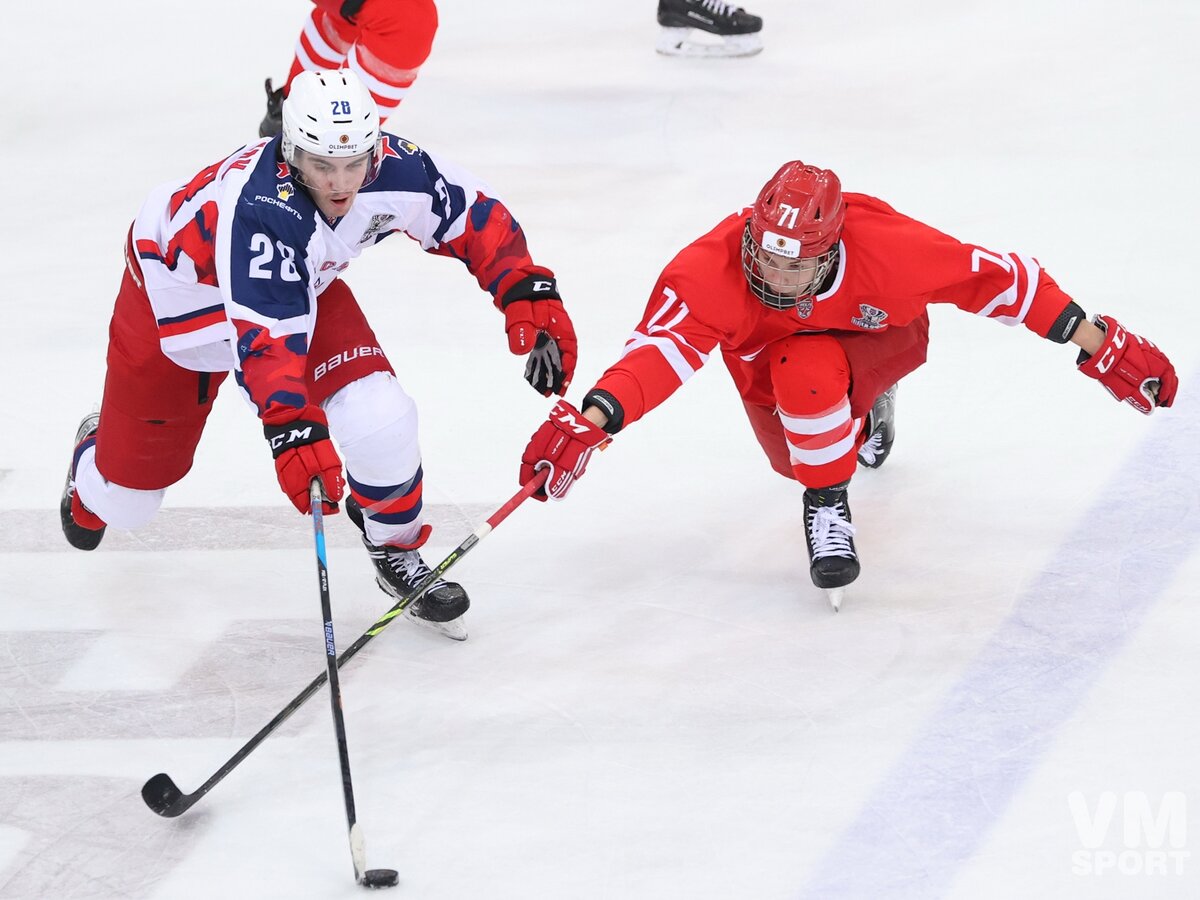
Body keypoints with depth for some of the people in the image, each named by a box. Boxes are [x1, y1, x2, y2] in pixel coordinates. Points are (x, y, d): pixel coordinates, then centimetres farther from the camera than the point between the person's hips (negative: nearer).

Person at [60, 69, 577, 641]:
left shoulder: (395, 170, -28)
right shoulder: (261, 207, -45)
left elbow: (477, 220, -13)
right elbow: (264, 332, -52)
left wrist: (530, 299, -25)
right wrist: (291, 428, -64)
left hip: (301, 282, 4)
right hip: (177, 302, -4)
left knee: (380, 419, -20)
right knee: (129, 498, 10)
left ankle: (397, 556, 8)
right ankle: (100, 449, 49)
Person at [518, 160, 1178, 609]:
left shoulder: (882, 245, -38)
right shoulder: (713, 268, -38)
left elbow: (998, 279, -29)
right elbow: (663, 342, -49)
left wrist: (1100, 347, -25)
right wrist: (592, 419, -67)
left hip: (880, 338, -3)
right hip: (769, 363, 3)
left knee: (809, 370, -33)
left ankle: (829, 503, -3)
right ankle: (864, 411, 24)